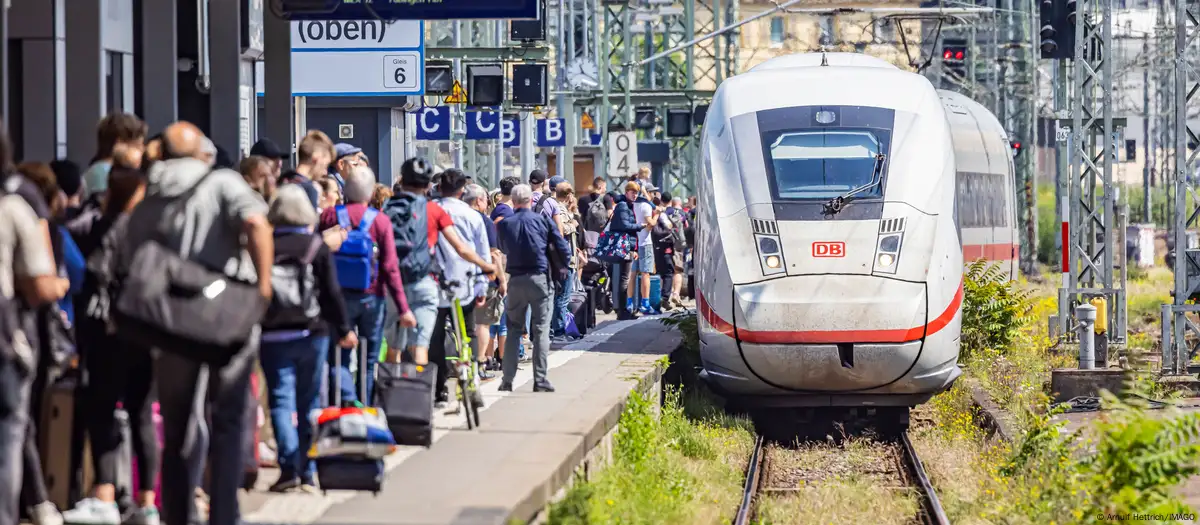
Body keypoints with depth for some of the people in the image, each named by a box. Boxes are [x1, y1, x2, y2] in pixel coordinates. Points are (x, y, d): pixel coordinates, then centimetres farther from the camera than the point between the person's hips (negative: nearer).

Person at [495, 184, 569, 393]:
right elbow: (563, 248, 0)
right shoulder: (543, 220, -3)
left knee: (513, 330, 11)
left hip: (516, 280, 2)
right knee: (541, 330, 1)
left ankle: (507, 379, 8)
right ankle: (540, 380, -3)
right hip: (540, 278, -2)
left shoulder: (504, 224, 1)